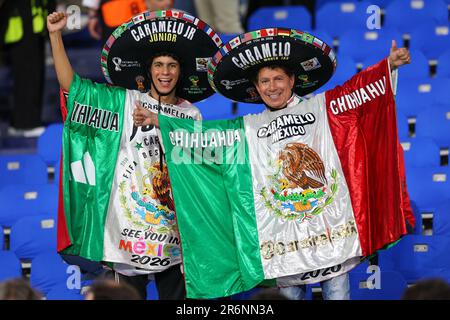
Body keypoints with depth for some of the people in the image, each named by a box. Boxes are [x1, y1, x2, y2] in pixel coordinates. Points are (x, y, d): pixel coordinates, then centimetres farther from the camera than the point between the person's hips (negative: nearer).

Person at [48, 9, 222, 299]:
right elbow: (71, 83, -1)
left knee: (175, 294, 6)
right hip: (128, 218, -2)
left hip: (172, 221, 3)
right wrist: (56, 36, -8)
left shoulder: (191, 114, 10)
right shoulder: (125, 101, 3)